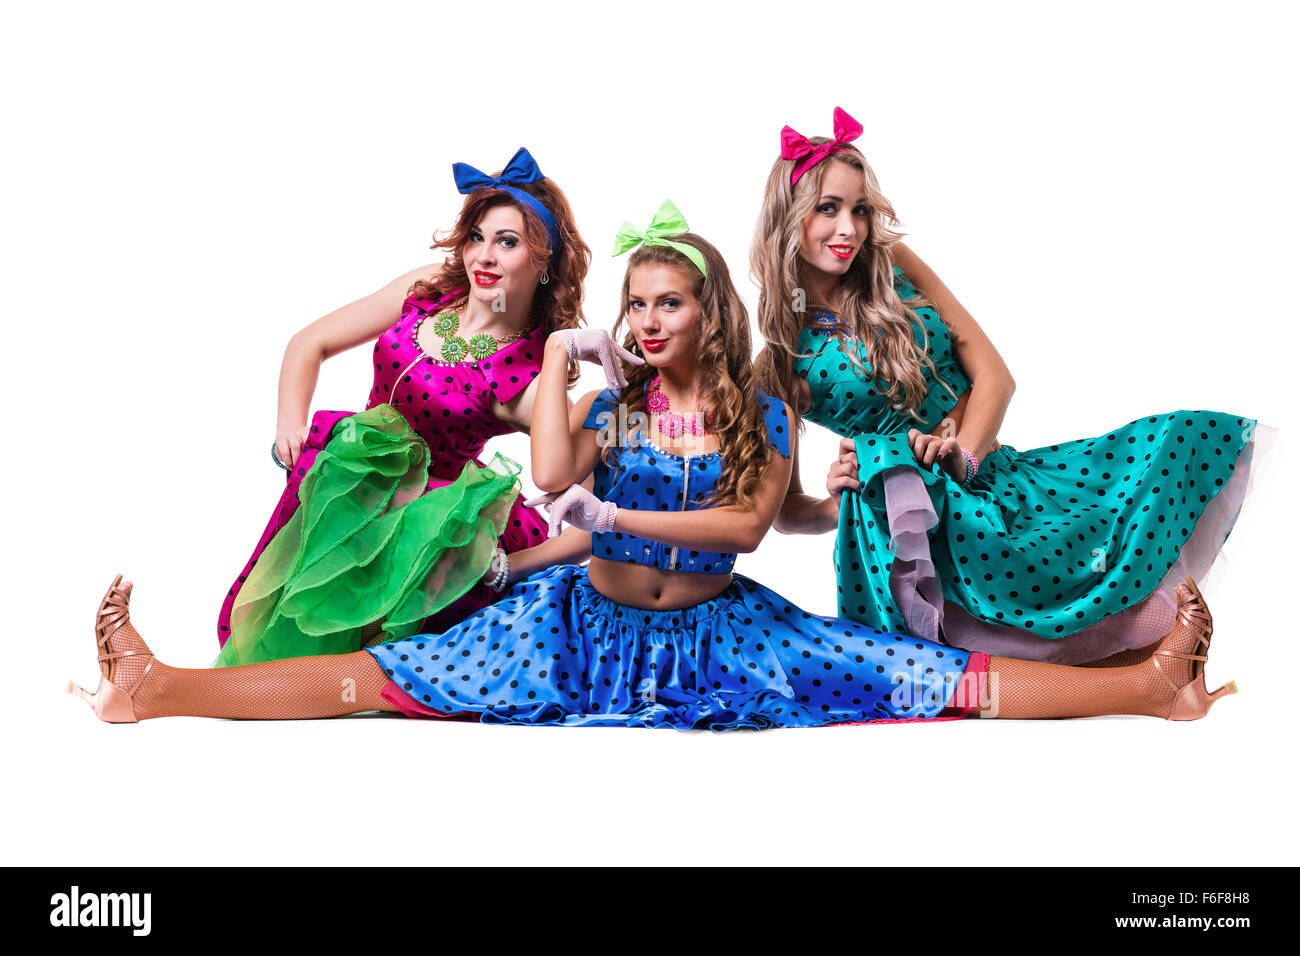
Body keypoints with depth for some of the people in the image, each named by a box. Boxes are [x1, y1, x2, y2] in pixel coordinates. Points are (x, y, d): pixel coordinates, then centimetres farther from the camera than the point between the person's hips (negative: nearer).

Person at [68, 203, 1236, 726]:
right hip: (590, 619, 2)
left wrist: (618, 516, -18)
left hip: (717, 627, -1)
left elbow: (747, 522, -15)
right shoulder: (613, 400, 4)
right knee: (381, 675, -10)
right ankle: (155, 687, -17)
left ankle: (1153, 684, -15)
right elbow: (553, 477, -16)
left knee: (928, 679, -12)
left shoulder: (759, 411, 0)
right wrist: (561, 358, -10)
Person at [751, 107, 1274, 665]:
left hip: (990, 469, 4)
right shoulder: (781, 359, -1)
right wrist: (837, 507, -20)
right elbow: (785, 510, 3)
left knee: (1174, 440, -12)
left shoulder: (895, 266, 7)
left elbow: (994, 374, 4)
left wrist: (962, 457, -15)